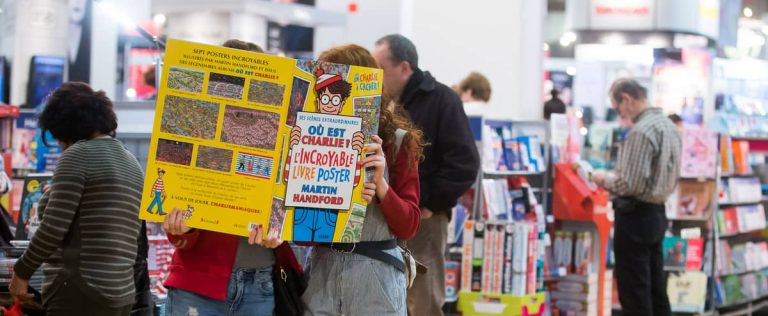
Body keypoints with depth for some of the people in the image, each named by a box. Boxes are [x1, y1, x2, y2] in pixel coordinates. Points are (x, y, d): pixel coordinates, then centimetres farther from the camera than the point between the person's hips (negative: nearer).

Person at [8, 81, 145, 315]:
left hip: (79, 295, -9)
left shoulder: (78, 154, -7)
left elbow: (54, 229, -13)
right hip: (120, 296, 9)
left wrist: (21, 272, -3)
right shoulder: (132, 164, 18)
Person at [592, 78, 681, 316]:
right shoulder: (669, 126, 10)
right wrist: (614, 178, 17)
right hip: (657, 213, 9)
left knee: (634, 293, -2)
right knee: (656, 288, 14)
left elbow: (631, 185, -24)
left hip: (635, 216, -9)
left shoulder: (641, 131, -20)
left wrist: (605, 180, -5)